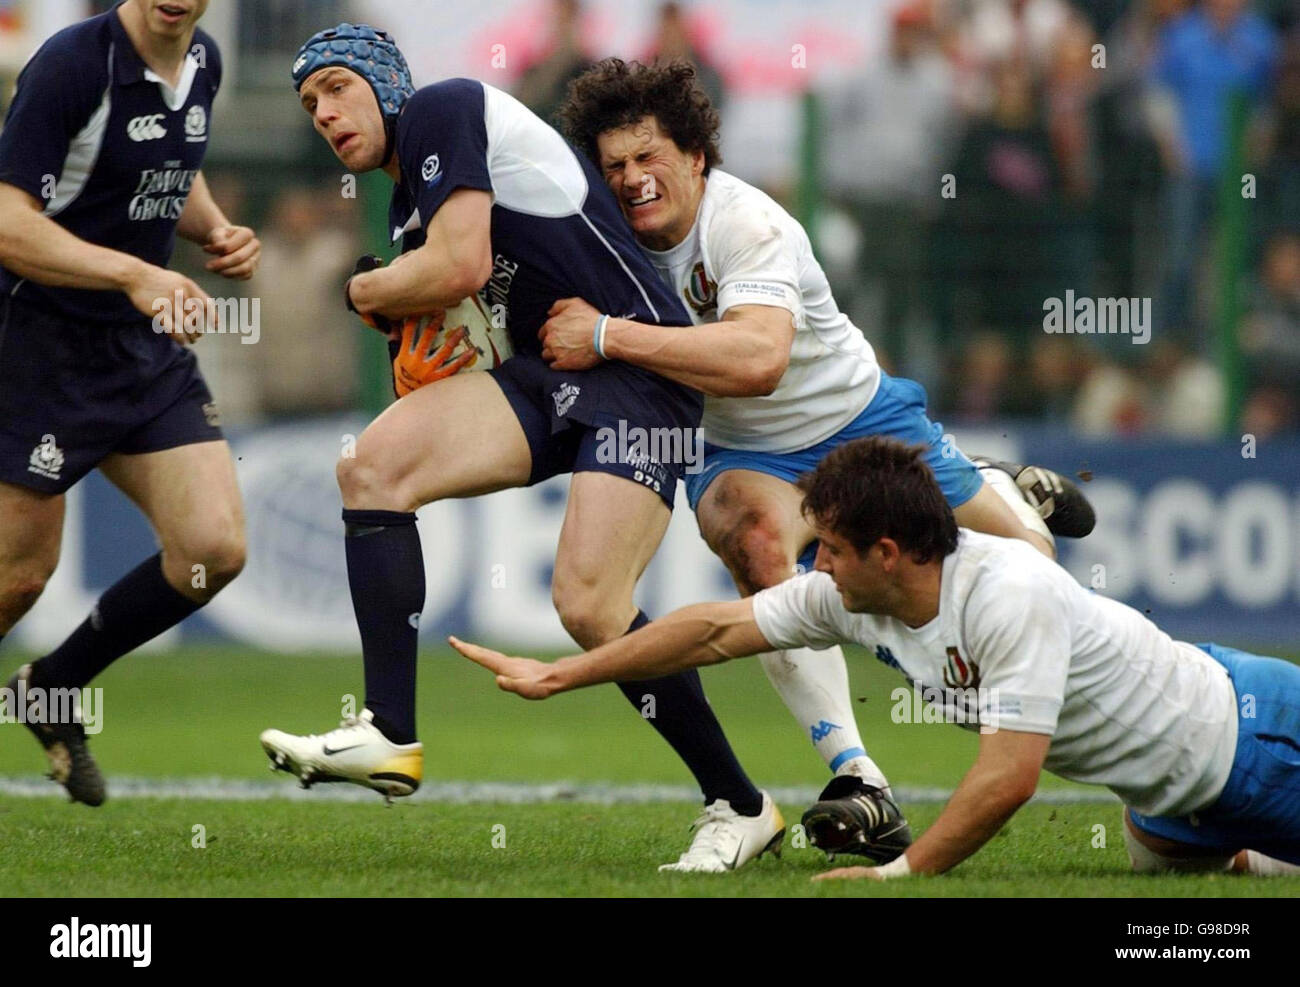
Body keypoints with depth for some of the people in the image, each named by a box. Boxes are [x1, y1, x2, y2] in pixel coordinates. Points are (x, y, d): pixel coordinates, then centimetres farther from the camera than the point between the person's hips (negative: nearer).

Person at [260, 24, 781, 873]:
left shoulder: (442, 110, -5)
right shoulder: (407, 210, 22)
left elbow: (461, 266, -15)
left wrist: (366, 291, 3)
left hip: (640, 367, -9)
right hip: (548, 377, 9)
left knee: (589, 603, -20)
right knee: (375, 465, -11)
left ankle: (741, 808, -3)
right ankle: (390, 736, -15)